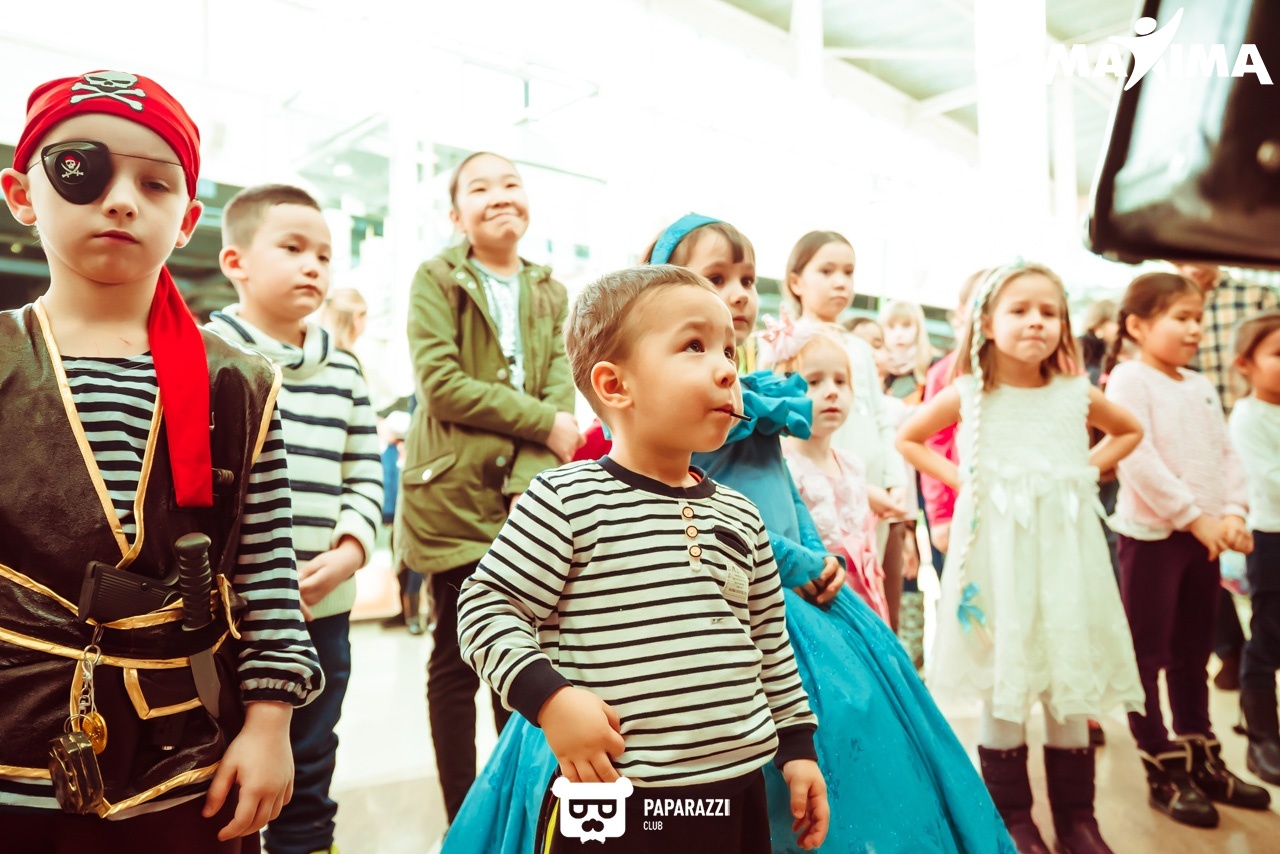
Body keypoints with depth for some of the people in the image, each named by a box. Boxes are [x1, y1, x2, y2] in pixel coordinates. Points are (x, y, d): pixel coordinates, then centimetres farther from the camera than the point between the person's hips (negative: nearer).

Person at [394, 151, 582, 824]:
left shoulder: (549, 293, 13)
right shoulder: (435, 279, 1)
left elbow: (561, 395, 2)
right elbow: (440, 384, -12)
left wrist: (532, 478, -13)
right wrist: (544, 422, -12)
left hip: (527, 497, 4)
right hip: (454, 495, -4)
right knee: (456, 660, 5)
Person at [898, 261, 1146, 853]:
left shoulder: (1077, 394, 3)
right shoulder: (967, 395, -3)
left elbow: (1130, 431, 22)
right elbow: (908, 439, 9)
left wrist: (1089, 468, 7)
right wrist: (958, 477, -2)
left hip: (1065, 549, 2)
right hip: (996, 550, -2)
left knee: (1071, 683, 8)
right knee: (1002, 687, 4)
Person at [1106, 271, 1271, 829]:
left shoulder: (1202, 387, 14)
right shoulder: (1129, 380, -10)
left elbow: (1226, 456, 12)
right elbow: (1137, 459, -19)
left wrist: (1233, 513, -4)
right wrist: (1193, 517, -17)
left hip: (1205, 534, 8)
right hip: (1151, 532, -7)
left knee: (1193, 654, 17)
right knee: (1147, 656, 2)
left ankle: (1202, 760, 29)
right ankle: (1164, 772, 12)